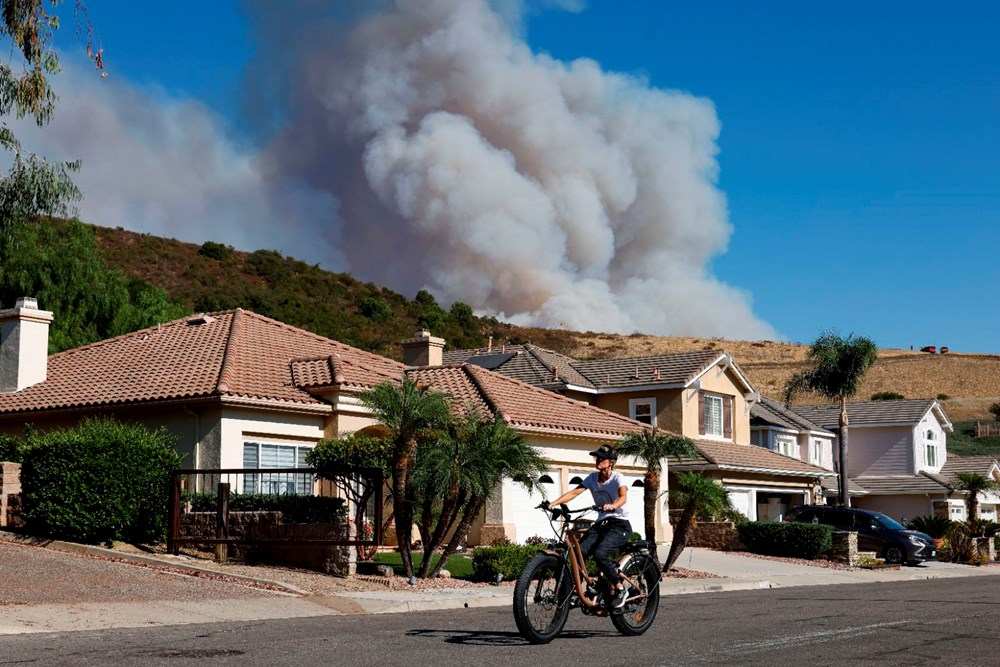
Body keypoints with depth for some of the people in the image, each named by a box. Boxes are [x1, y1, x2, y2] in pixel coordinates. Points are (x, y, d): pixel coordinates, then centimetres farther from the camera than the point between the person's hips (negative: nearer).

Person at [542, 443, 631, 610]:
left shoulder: (617, 478, -11)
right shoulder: (593, 478, 5)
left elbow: (623, 497, -30)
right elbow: (574, 492, -5)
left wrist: (612, 506, -53)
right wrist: (552, 503, -19)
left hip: (620, 525, -6)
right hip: (601, 523, 6)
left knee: (599, 553, -29)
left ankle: (619, 589, -10)